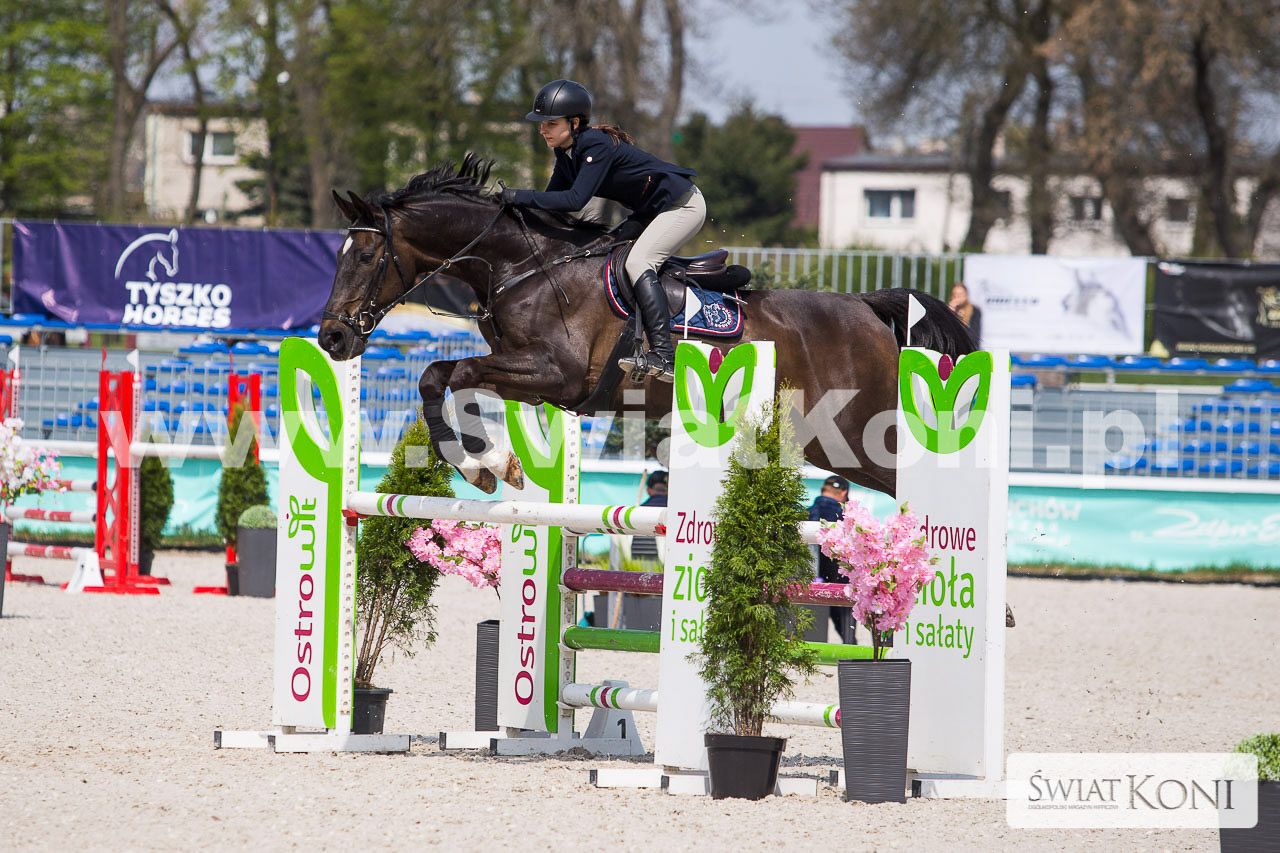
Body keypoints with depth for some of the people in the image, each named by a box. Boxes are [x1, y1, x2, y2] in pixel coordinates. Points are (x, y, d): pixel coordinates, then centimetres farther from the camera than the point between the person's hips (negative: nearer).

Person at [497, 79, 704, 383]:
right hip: (651, 211, 10)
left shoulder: (598, 146, -27)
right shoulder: (566, 153, 2)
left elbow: (575, 199, -35)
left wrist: (520, 197, -36)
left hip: (682, 205, -10)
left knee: (637, 262, -25)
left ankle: (664, 356, -34)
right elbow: (553, 202, 4)